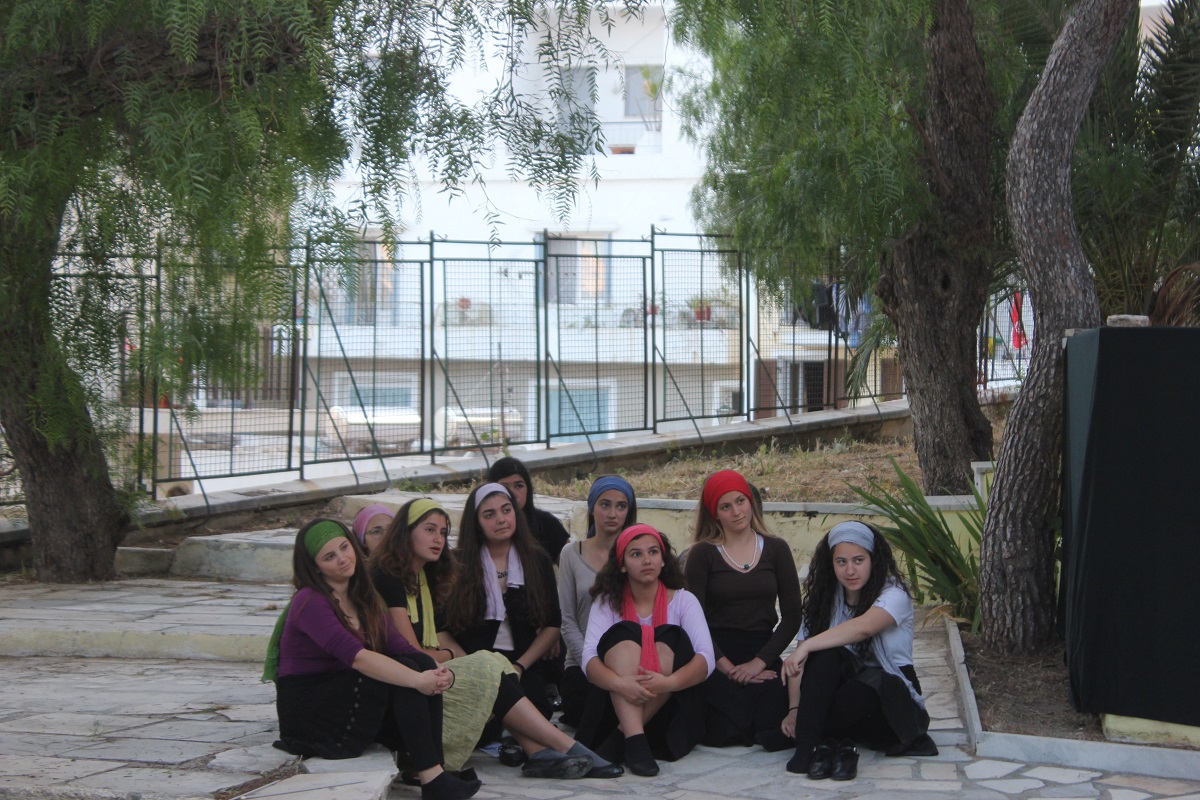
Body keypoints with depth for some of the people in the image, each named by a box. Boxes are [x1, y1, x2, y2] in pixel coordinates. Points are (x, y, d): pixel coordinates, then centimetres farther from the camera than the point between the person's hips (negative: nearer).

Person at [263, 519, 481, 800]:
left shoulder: (363, 597, 11)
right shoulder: (310, 602, -16)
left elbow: (400, 646, -2)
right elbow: (356, 657, -30)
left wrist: (437, 672, -21)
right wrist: (418, 679, -34)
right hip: (309, 711, -7)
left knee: (423, 664, -15)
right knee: (403, 671, -23)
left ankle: (432, 770, -22)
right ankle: (431, 777, -26)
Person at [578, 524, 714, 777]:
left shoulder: (683, 600, 2)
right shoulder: (607, 602, 3)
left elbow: (706, 658, -13)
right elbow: (590, 658, -13)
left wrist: (668, 682, -34)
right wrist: (620, 683, -36)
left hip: (669, 704, 0)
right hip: (617, 702, 0)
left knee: (669, 641, -24)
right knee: (624, 634, -23)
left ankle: (619, 739, -27)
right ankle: (634, 740, -40)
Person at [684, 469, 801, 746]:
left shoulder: (776, 549, 10)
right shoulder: (702, 554, 3)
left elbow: (792, 616, 4)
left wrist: (759, 661, -9)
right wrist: (727, 667, -16)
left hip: (763, 656, 2)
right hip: (717, 657, -2)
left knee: (770, 731, -18)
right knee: (723, 735, -20)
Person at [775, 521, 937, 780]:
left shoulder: (894, 593, -11)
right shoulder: (825, 598, 4)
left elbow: (864, 627, -33)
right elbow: (799, 661, -3)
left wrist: (807, 647, -41)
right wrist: (794, 709, -18)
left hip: (889, 695, -4)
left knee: (870, 684, -39)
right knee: (826, 654, -28)